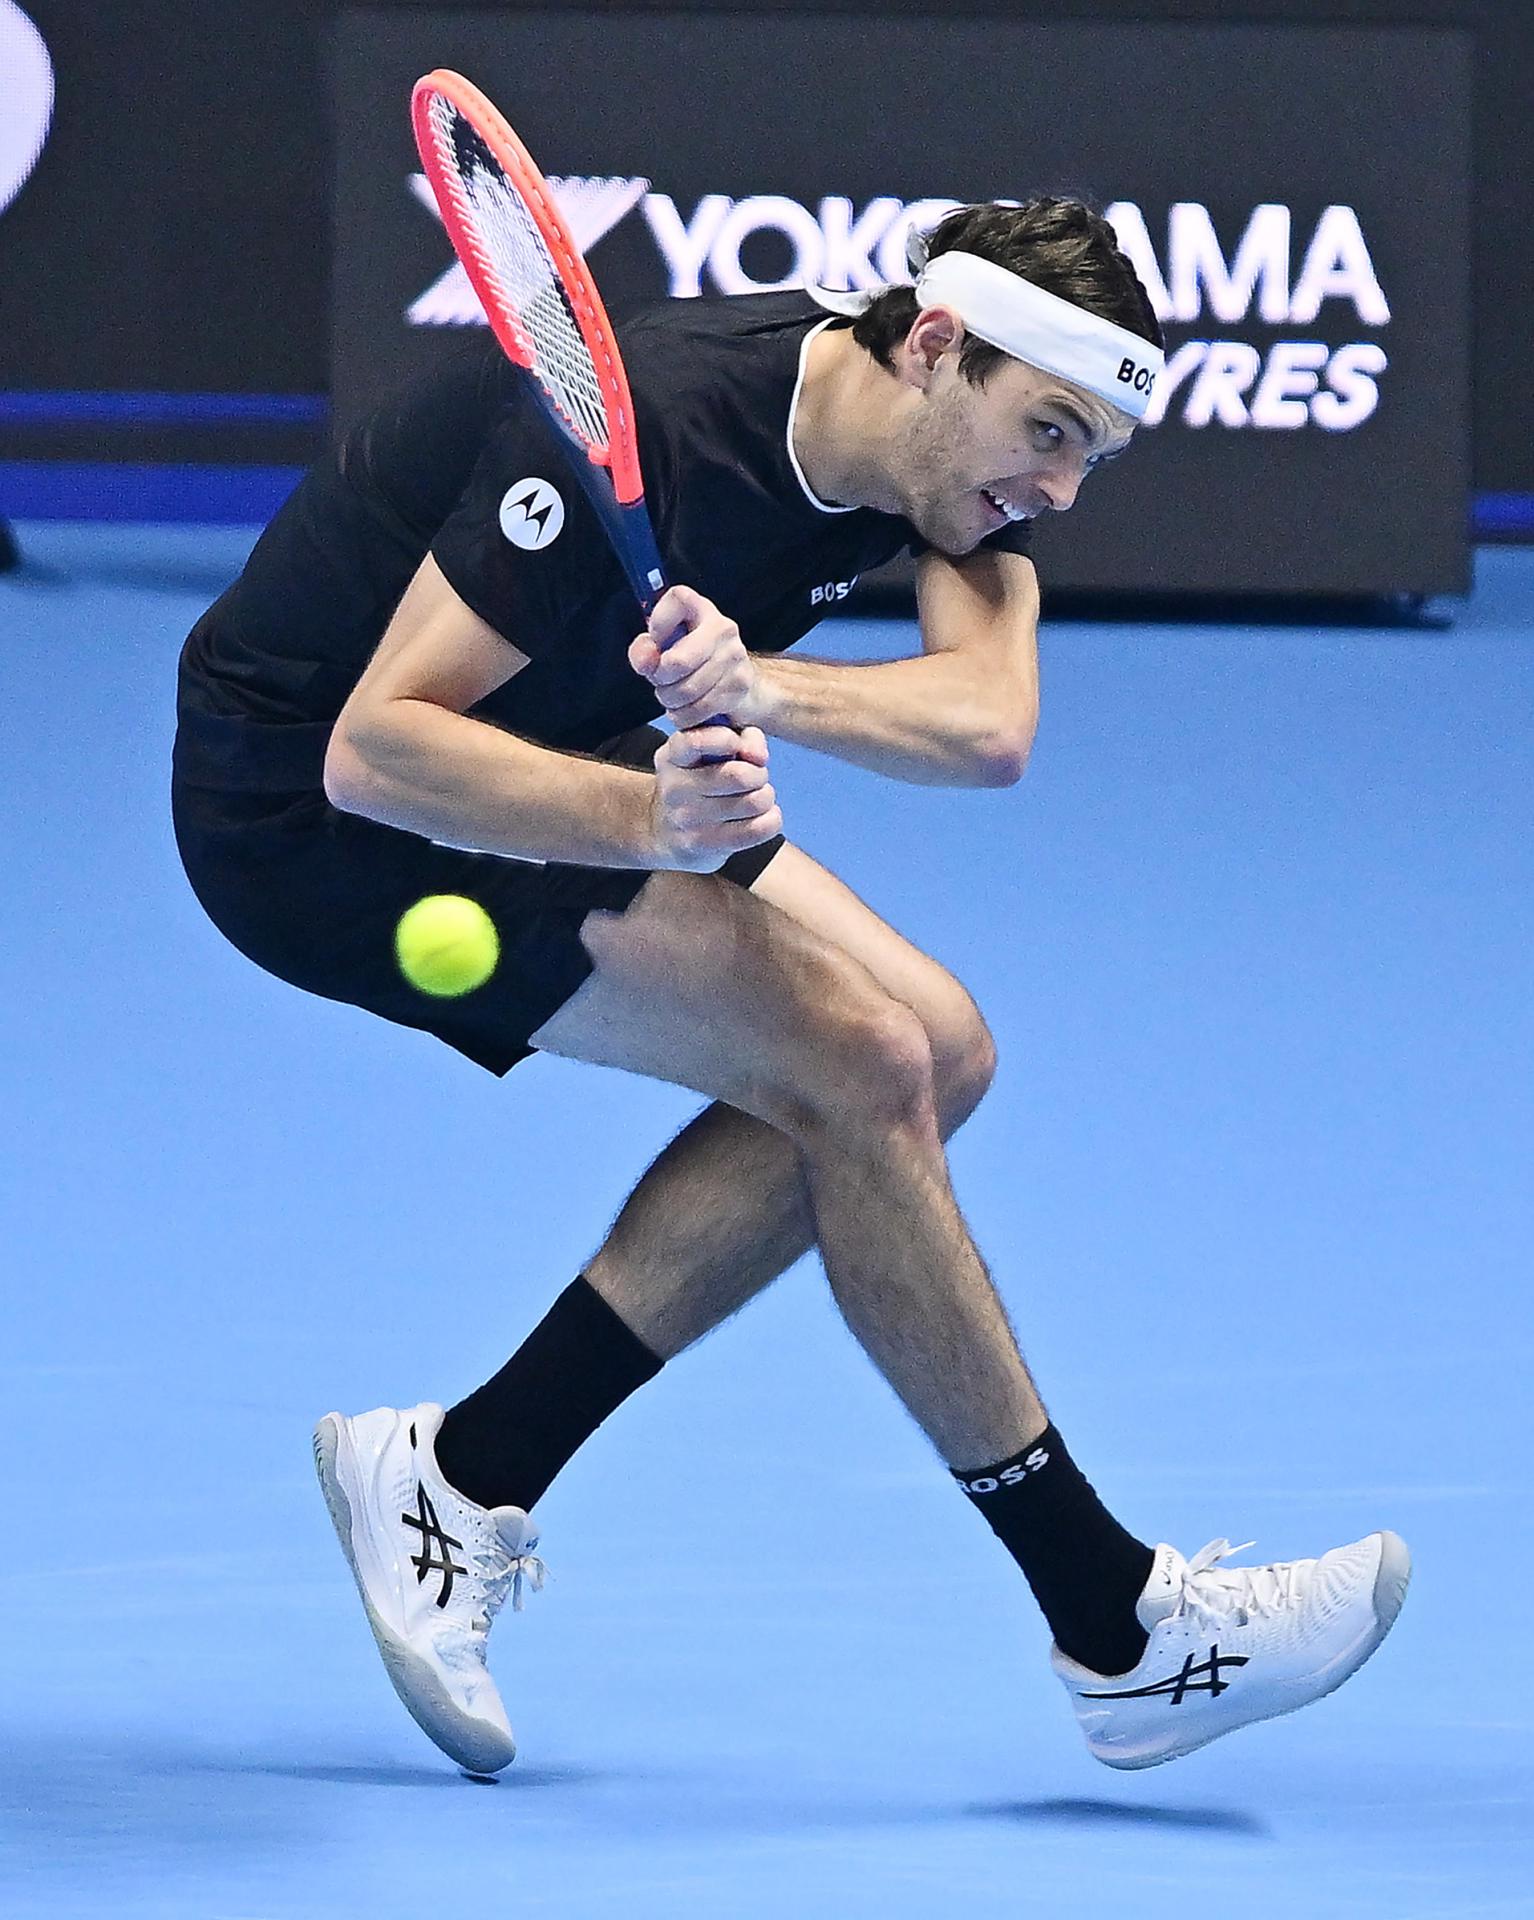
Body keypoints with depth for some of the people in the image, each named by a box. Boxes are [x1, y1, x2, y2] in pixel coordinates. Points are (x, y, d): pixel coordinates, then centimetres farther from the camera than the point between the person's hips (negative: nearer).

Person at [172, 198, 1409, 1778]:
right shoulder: (652, 424, -31)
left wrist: (750, 687, -45)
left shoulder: (958, 449, -7)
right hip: (312, 802, -9)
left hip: (551, 764, 9)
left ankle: (465, 1473, 3)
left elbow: (989, 725, -26)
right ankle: (1119, 1633, -9)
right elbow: (376, 746, -33)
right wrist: (646, 820, -48)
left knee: (931, 1053, 1)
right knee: (857, 1066, -18)